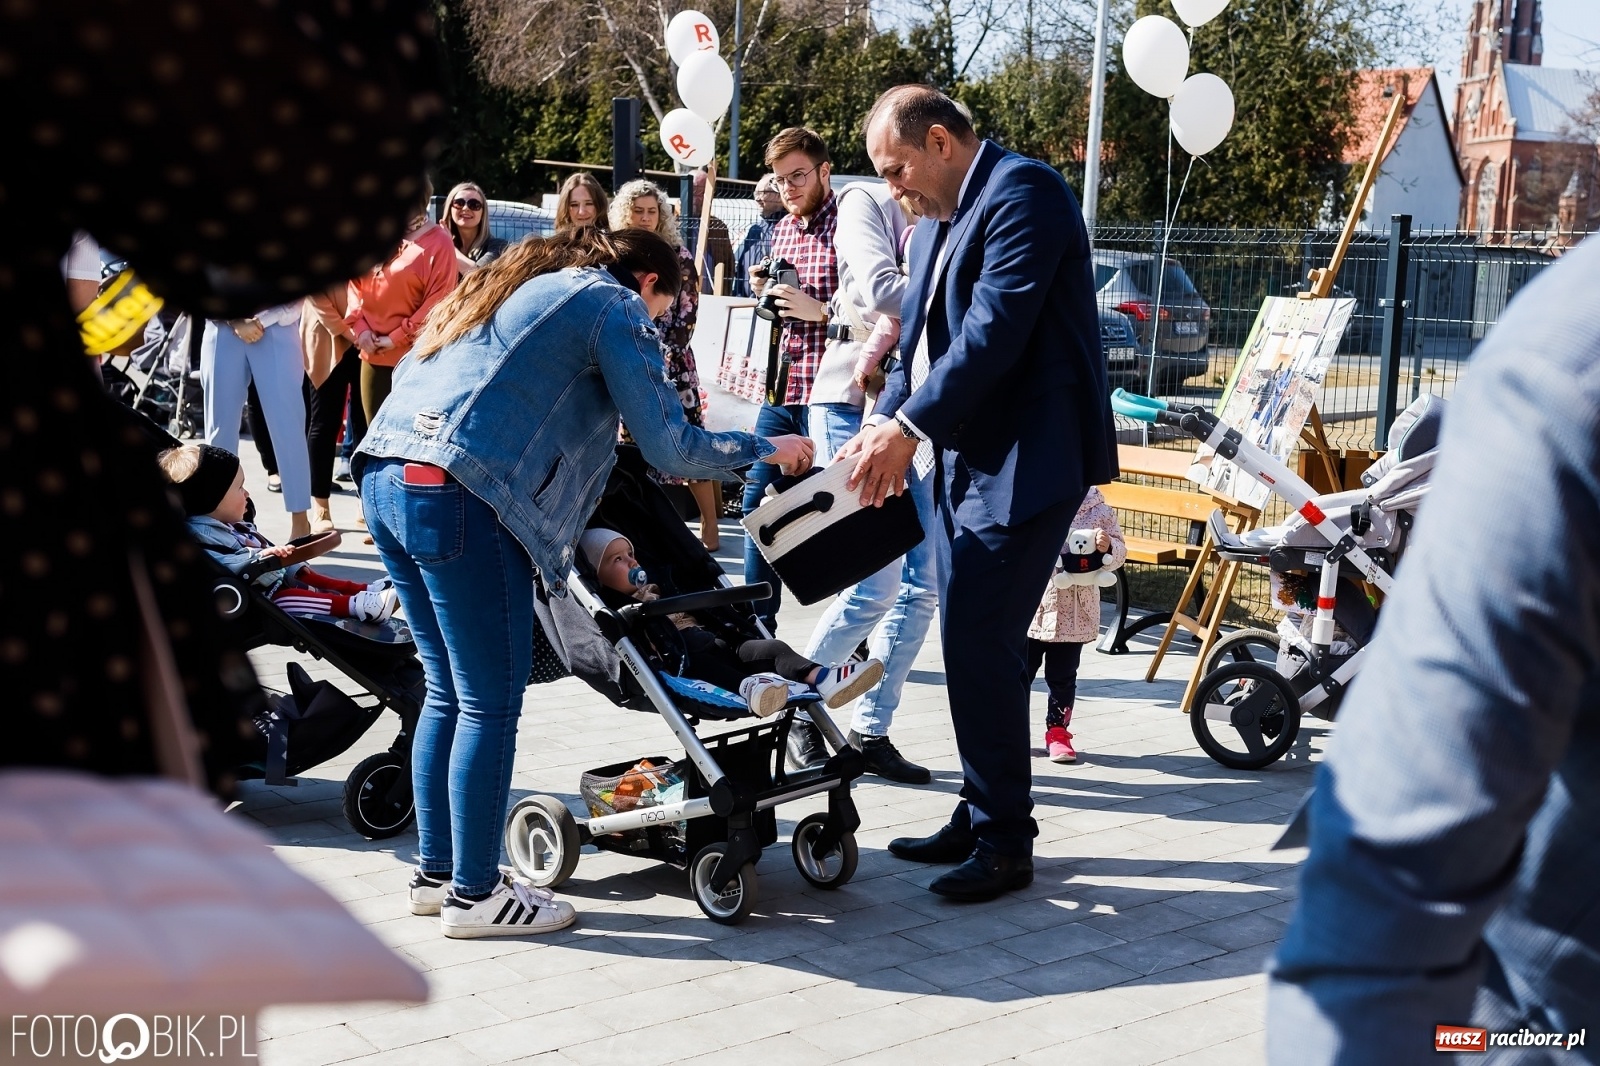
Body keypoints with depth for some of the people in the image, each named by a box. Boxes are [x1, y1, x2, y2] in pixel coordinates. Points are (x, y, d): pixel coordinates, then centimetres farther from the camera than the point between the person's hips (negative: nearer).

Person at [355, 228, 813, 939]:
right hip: (459, 497, -9)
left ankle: (435, 873, 25)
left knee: (448, 692, 17)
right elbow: (668, 448, -2)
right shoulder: (614, 306, 4)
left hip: (384, 477, 9)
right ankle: (473, 895, 11)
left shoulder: (518, 283, 28)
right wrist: (767, 448, 13)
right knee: (491, 704, 2)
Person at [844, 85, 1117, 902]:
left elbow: (994, 332, -21)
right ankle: (981, 815, 22)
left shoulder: (1020, 192, -12)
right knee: (970, 642, 12)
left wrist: (909, 426, -19)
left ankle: (1005, 841, 1)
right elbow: (919, 339, 17)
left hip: (1025, 459, -9)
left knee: (981, 642, -9)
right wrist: (885, 423, 0)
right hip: (962, 458, 9)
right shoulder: (937, 221, 18)